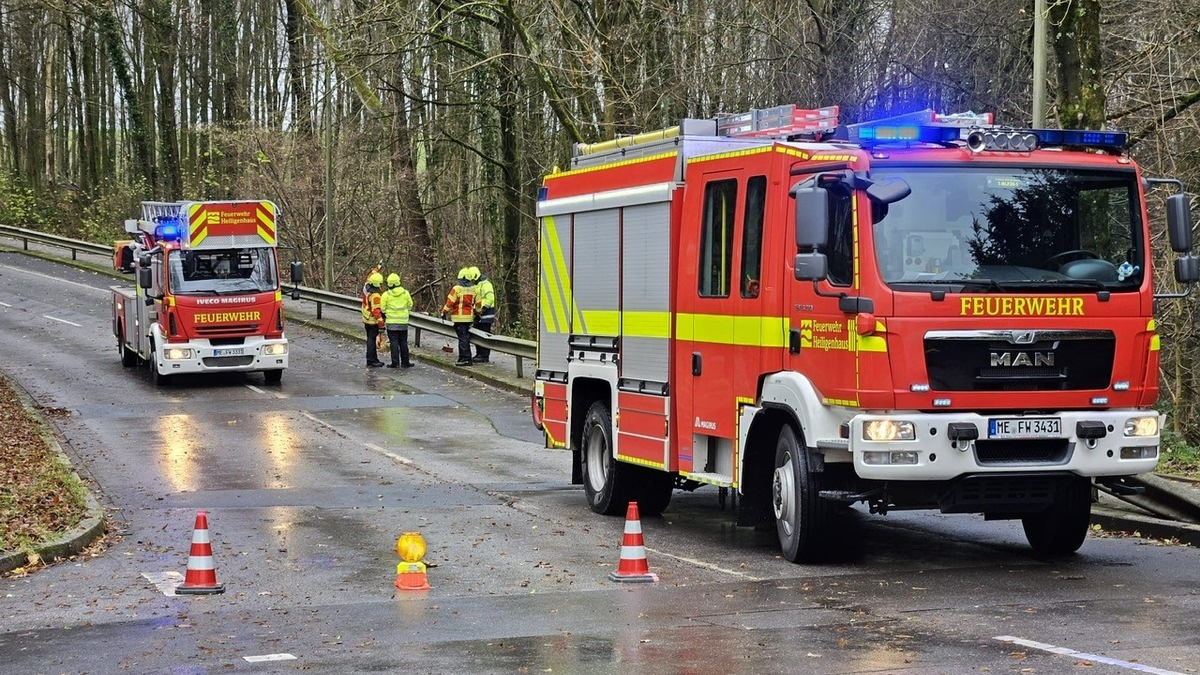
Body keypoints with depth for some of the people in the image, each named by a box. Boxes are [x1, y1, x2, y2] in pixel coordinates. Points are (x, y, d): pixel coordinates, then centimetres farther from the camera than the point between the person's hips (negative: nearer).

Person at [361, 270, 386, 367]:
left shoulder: (366, 288, -1)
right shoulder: (375, 295, -25)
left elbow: (369, 278, 21)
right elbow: (376, 310, -26)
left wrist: (375, 271, 31)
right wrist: (381, 323, -23)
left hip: (366, 319, 9)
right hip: (373, 321, -9)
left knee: (370, 339, 15)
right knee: (372, 340, -6)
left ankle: (374, 359, 24)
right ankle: (371, 361, -5)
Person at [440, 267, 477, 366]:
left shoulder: (457, 289, -12)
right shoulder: (473, 289, 5)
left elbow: (449, 302, -10)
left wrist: (444, 312, 2)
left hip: (459, 317, -6)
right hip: (469, 317, 6)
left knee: (462, 338, -5)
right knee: (466, 337, 13)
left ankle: (465, 358, -7)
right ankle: (467, 358, 16)